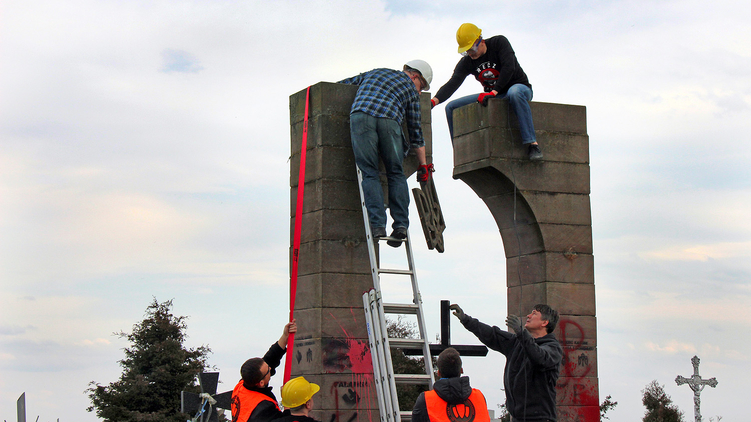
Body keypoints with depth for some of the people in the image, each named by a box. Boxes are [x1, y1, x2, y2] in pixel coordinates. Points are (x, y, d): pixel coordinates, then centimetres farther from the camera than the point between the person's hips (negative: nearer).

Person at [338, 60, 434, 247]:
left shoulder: (374, 72, 37)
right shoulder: (410, 88, 28)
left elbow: (343, 84, 38)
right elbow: (415, 131, 27)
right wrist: (423, 165, 33)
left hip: (360, 115, 1)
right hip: (389, 119, -1)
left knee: (370, 173, 2)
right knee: (396, 173, 13)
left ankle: (378, 224, -9)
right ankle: (401, 224, 4)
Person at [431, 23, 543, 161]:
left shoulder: (499, 42, -15)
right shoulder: (467, 62, -3)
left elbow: (509, 68, -27)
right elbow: (452, 84, -14)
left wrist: (493, 92, -35)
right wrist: (434, 101, -33)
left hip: (520, 87, -6)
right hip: (492, 95, 6)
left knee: (514, 92, -44)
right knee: (451, 107, -3)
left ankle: (532, 144, -46)